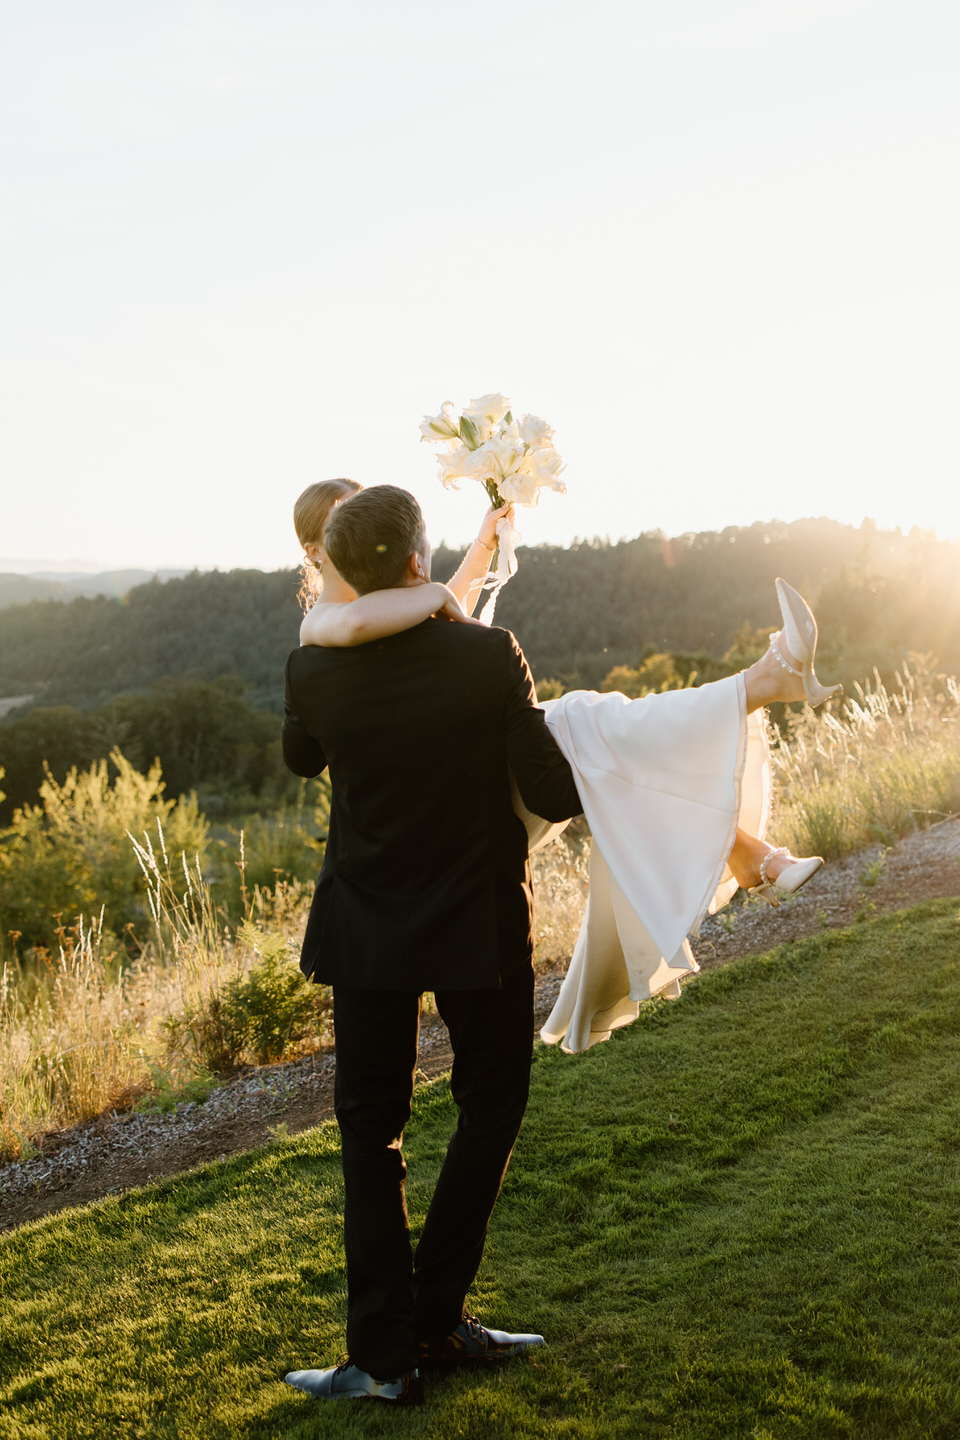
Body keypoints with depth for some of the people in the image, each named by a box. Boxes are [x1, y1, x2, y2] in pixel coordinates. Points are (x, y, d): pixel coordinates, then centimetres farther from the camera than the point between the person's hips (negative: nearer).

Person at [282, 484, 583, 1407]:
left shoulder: (316, 670, -11)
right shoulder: (490, 658, -18)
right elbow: (551, 794, -16)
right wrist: (600, 772, 8)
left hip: (365, 925, 2)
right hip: (478, 925, -2)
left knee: (369, 1126, 14)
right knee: (490, 1107, 18)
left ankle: (386, 1355, 17)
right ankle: (433, 1320, 23)